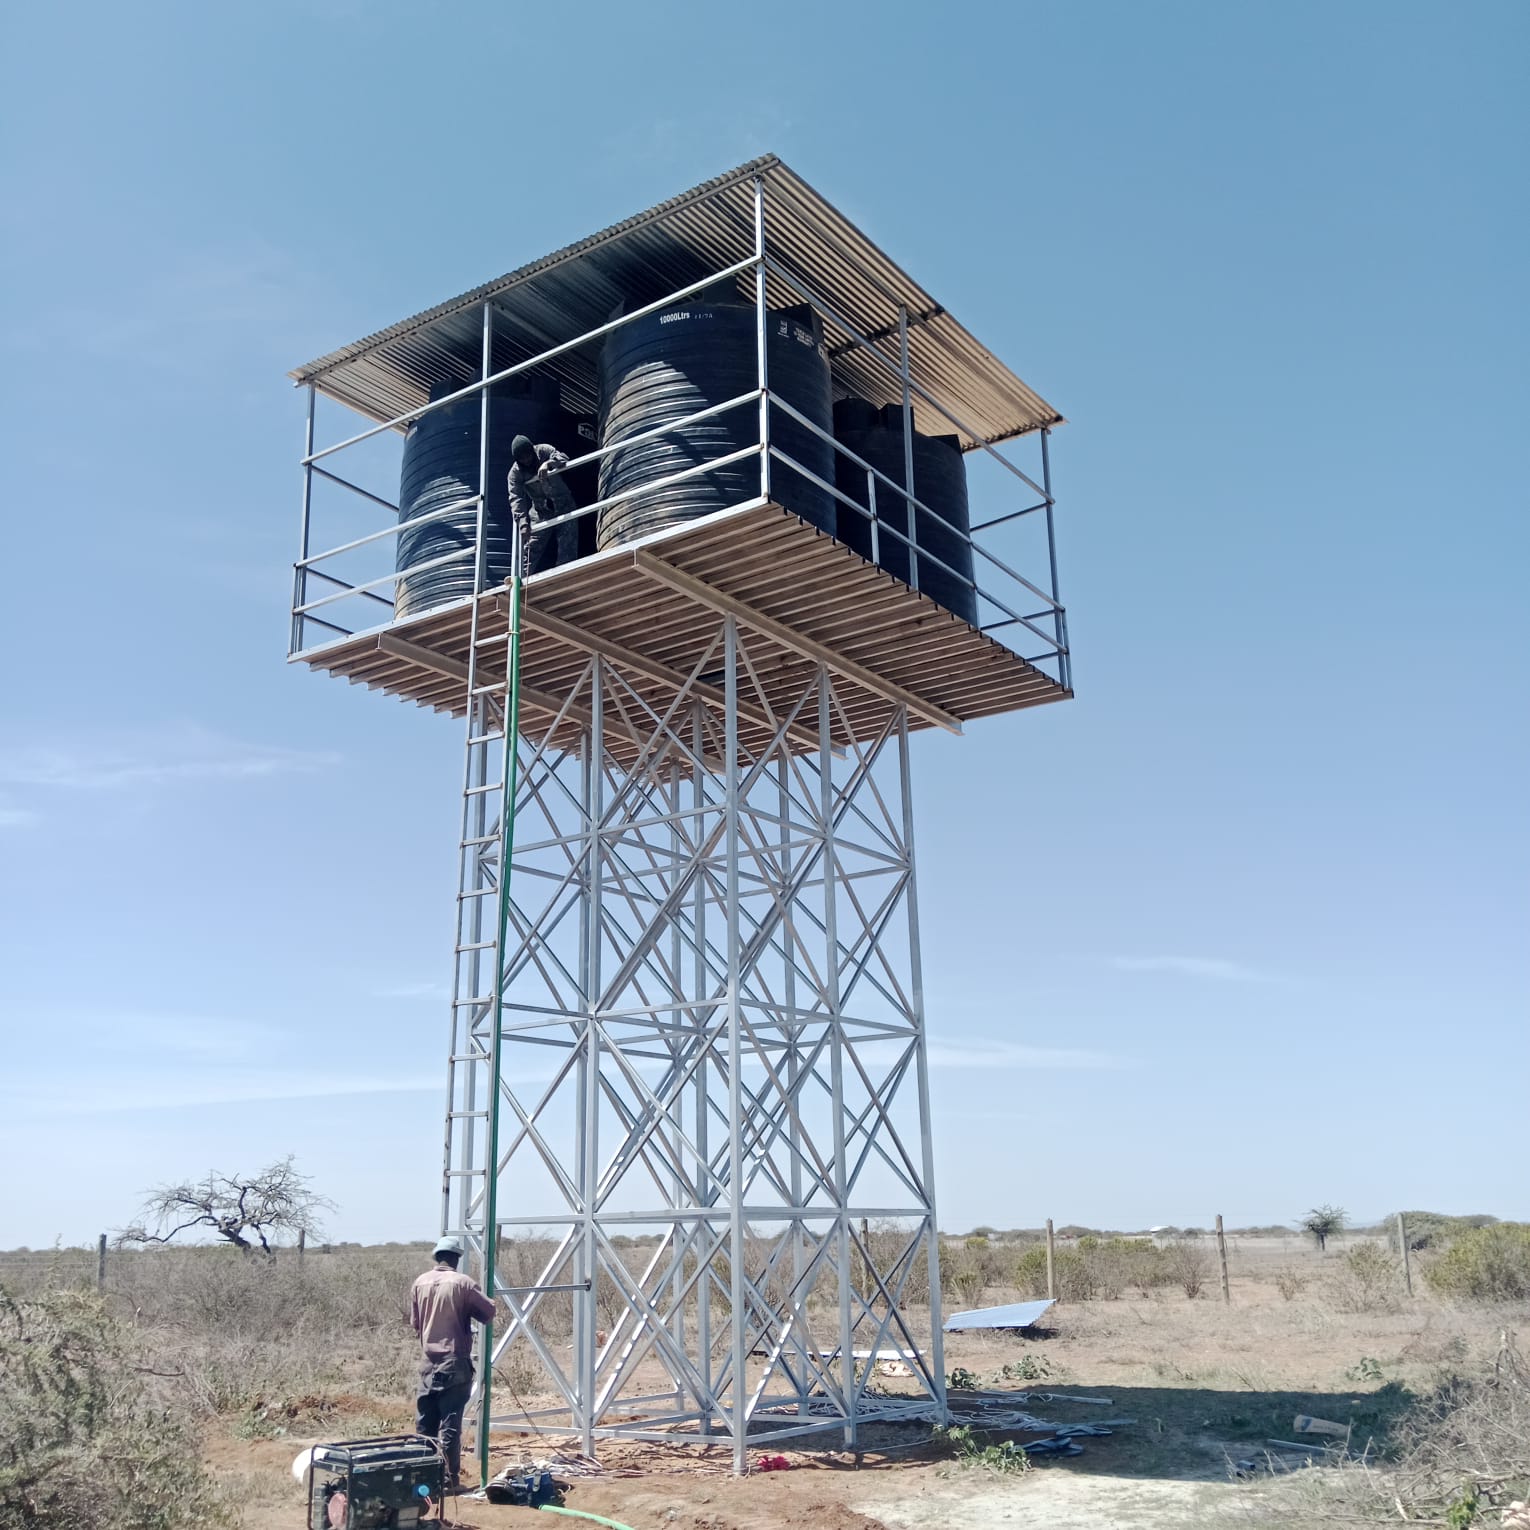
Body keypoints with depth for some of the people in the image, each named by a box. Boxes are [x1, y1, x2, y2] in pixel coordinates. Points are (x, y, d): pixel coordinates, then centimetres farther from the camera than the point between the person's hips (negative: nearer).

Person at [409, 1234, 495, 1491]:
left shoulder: (420, 1282, 4)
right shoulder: (463, 1283, -9)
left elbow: (414, 1323, 12)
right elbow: (489, 1312, -5)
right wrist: (466, 1311, 14)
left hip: (427, 1362, 4)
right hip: (455, 1362, -4)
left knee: (424, 1422, 11)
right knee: (450, 1422, -1)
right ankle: (449, 1478, 0)